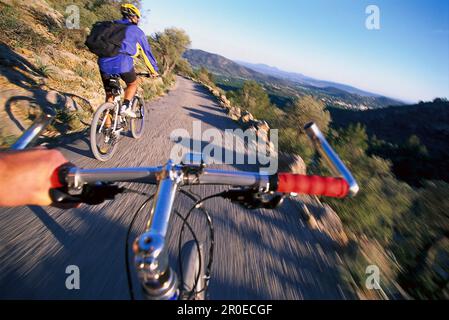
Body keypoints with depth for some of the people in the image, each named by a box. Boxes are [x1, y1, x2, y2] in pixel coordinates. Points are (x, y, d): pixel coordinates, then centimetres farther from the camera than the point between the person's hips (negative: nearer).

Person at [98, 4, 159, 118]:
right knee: (132, 84, 25)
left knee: (109, 94, 17)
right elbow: (147, 52, 18)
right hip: (122, 62, -4)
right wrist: (154, 70, 29)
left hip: (104, 62, 5)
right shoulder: (137, 31, 15)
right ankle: (125, 106, -1)